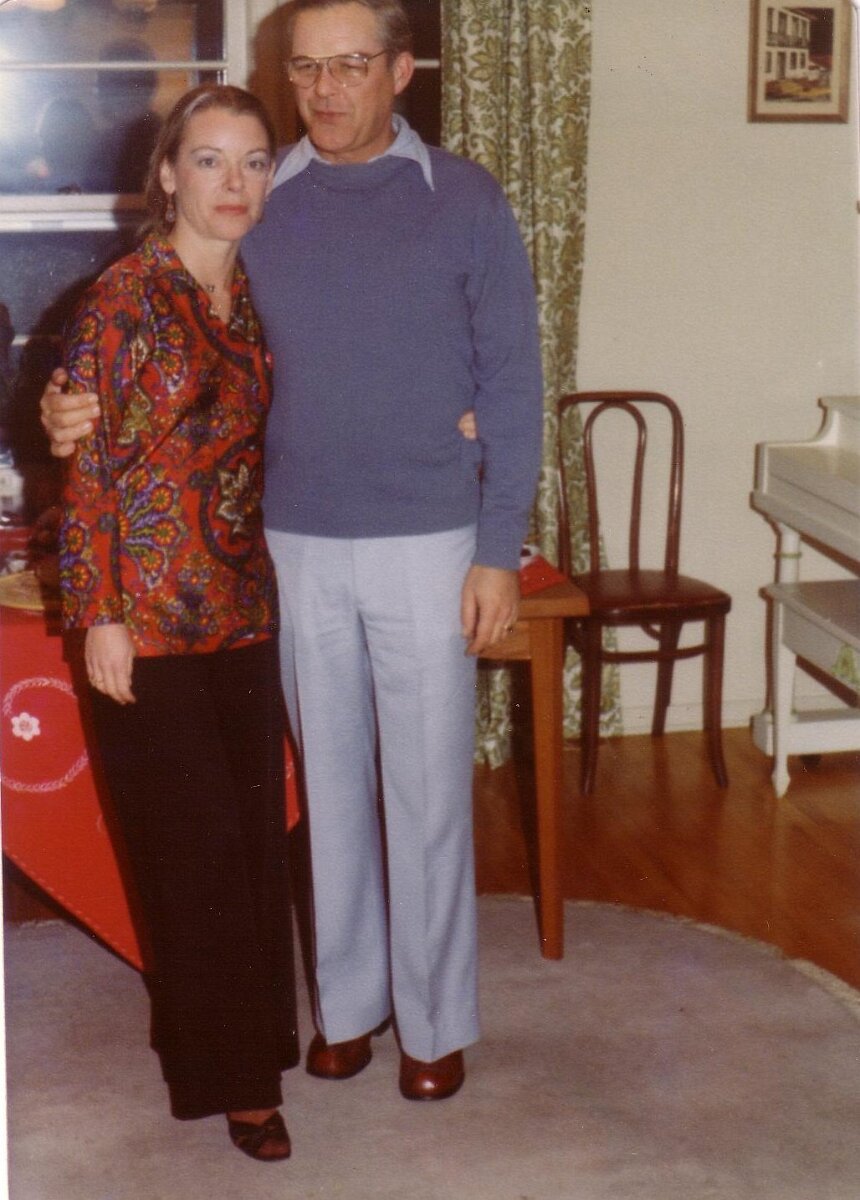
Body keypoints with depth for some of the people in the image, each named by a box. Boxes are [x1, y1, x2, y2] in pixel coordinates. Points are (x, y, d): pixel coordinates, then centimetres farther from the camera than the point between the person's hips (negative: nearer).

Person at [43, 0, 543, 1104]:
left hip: (425, 546, -2)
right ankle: (347, 999, 30)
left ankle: (434, 1019, 23)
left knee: (427, 793, 5)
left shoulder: (464, 202, -4)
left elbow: (510, 384, -3)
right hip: (296, 547, 3)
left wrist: (499, 551, -7)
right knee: (329, 784, 13)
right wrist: (83, 413, -12)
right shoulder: (257, 207, 3)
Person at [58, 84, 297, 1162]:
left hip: (246, 606, 6)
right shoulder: (123, 298, -9)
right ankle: (231, 1073, 13)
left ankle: (248, 1037, 29)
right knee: (195, 840, -1)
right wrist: (99, 617, -12)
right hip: (151, 612, -6)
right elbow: (86, 466, -10)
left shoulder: (262, 297, 9)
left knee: (254, 830, 10)